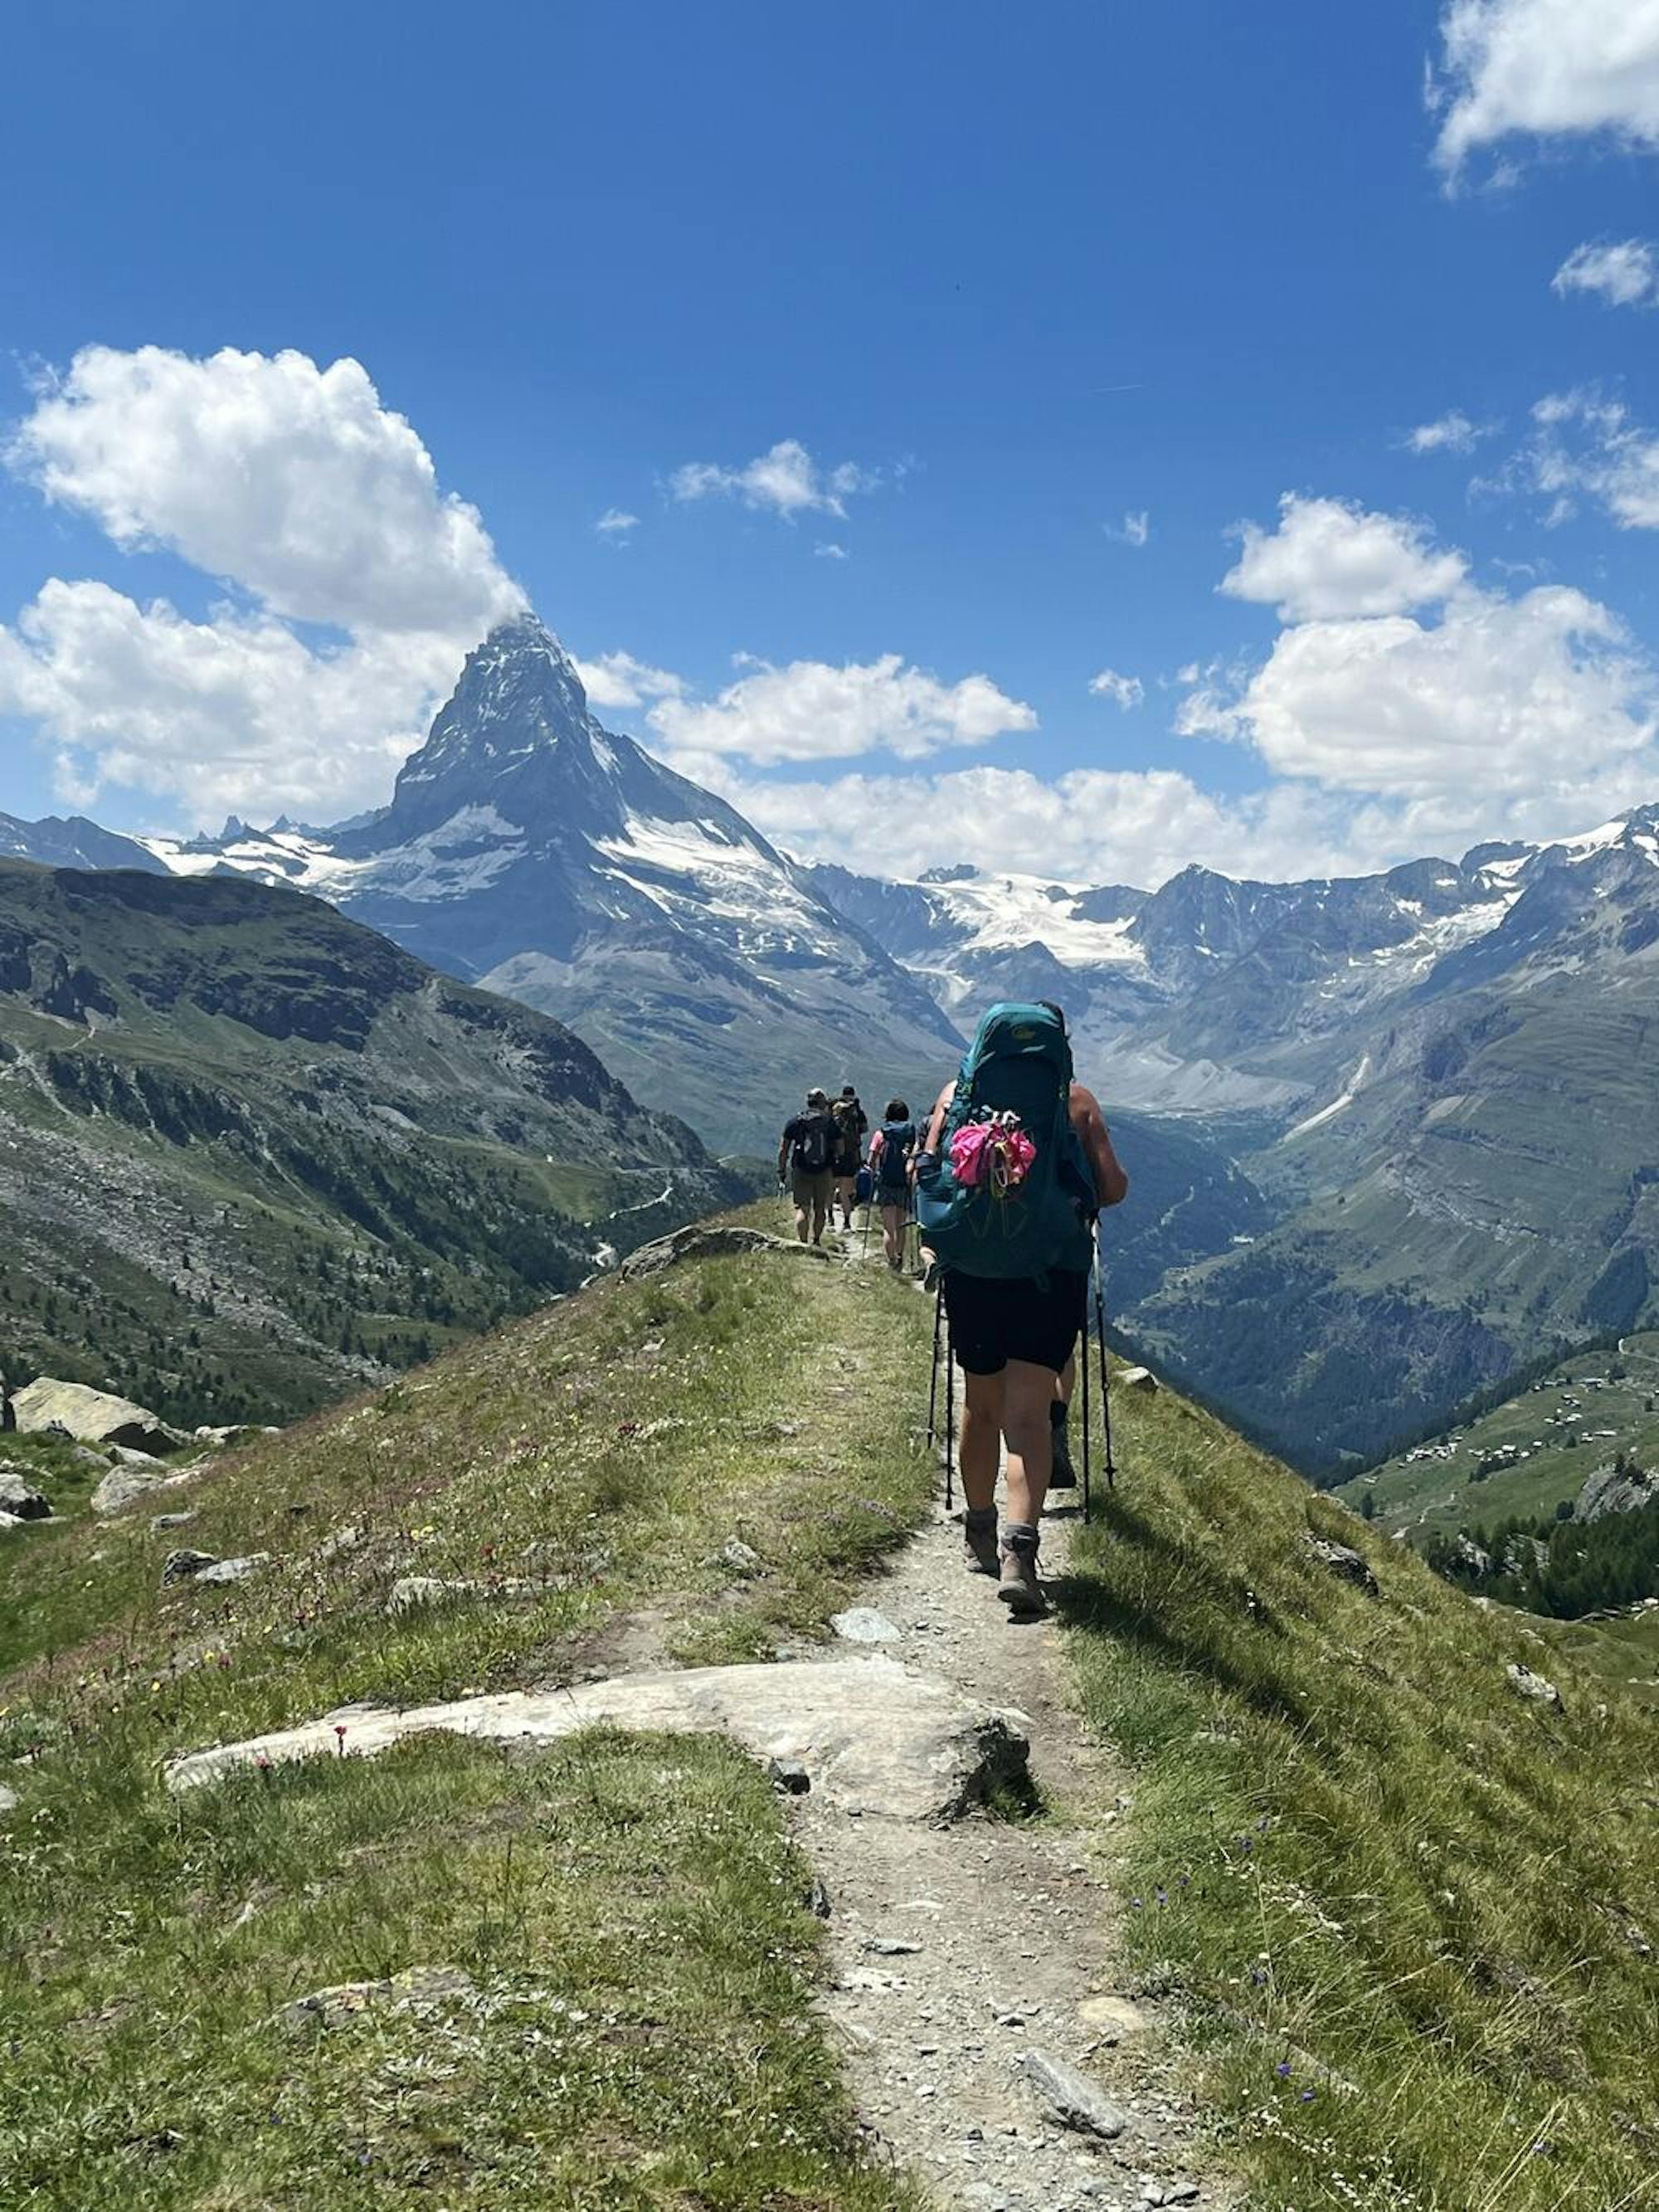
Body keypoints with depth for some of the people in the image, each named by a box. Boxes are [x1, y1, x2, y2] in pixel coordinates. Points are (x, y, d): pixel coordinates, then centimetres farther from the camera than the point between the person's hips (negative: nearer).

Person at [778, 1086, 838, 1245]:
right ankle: (816, 1241, 22)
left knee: (802, 1209, -2)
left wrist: (781, 1170, 7)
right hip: (824, 1172, 1)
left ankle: (802, 1244, -13)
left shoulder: (795, 1121, 0)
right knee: (820, 1209, 14)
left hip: (801, 1171, -1)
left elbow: (783, 1149, -1)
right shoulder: (830, 1122, 0)